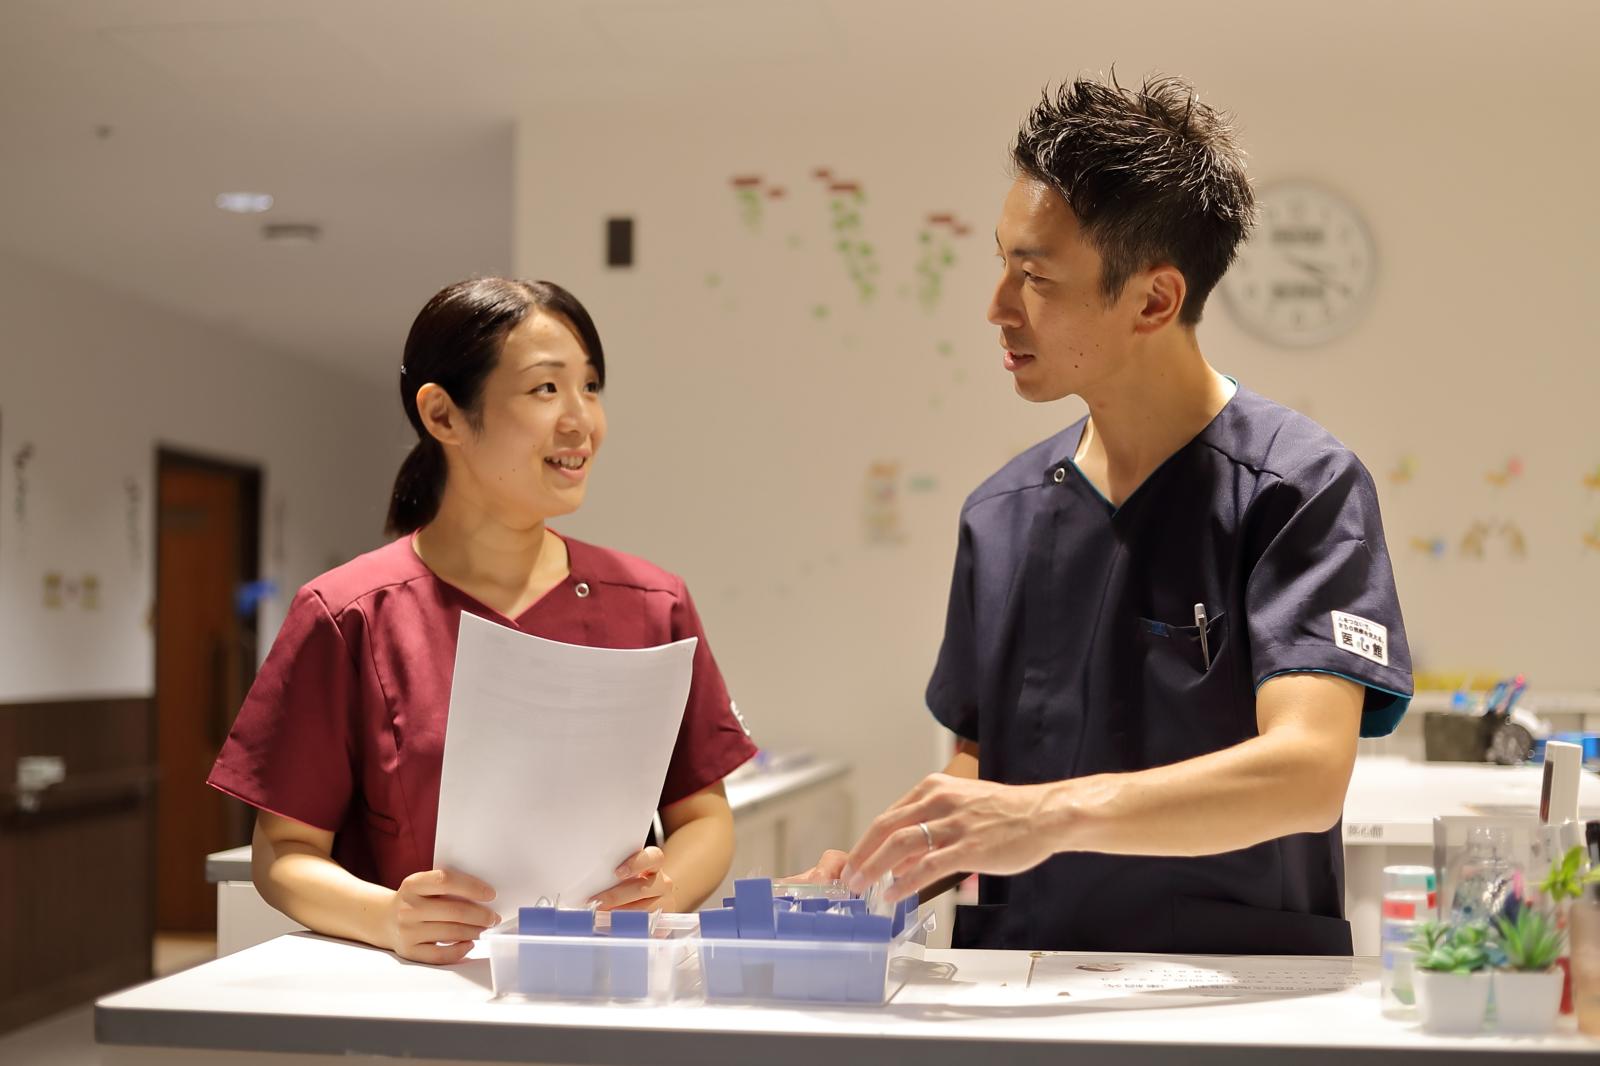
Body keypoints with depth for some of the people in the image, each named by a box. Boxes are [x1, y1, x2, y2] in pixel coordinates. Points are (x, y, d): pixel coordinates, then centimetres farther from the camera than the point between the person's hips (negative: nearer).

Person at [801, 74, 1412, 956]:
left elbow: (1307, 775, -20)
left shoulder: (1299, 485, -8)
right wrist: (878, 875, -2)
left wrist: (1053, 815, -32)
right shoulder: (1002, 514, 9)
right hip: (1020, 985, 3)